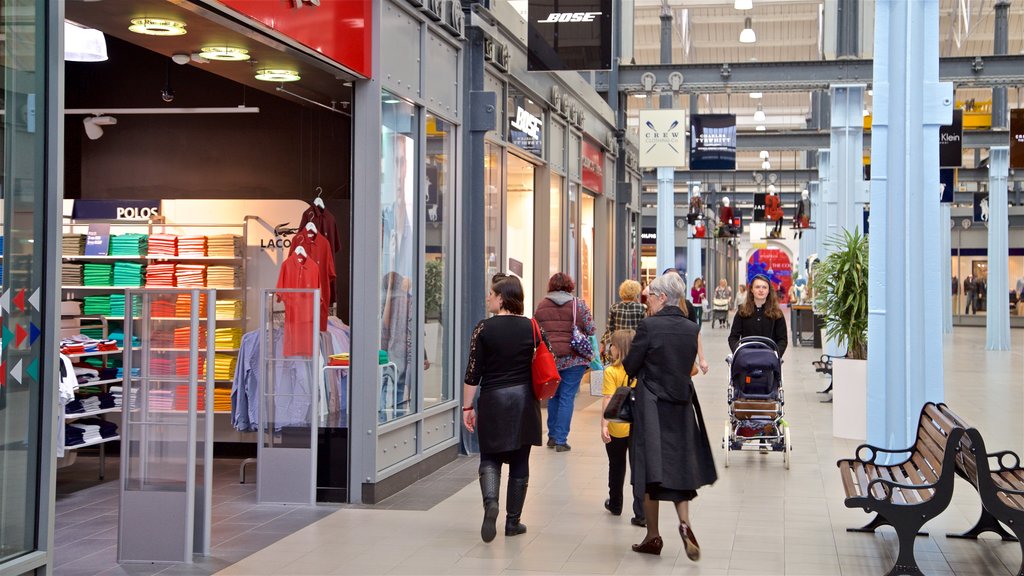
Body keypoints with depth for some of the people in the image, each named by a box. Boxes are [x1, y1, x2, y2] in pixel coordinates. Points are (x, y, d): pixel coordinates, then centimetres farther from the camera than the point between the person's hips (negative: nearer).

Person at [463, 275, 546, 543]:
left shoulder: (484, 329, -7)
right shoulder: (532, 328, 1)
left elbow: (473, 372, -7)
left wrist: (467, 406, 0)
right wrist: (537, 395, 19)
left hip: (492, 400, -2)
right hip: (524, 401, 2)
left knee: (490, 458, 10)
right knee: (519, 462, 11)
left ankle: (490, 503, -16)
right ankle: (513, 521, 16)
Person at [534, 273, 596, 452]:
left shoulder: (541, 306, 5)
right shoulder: (579, 305, -3)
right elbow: (591, 330, -3)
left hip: (548, 358, 3)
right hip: (573, 358, -3)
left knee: (553, 396, 17)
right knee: (567, 397, 1)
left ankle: (552, 436, 22)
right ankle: (561, 440, -1)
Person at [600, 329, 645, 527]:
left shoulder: (611, 371, -13)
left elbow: (609, 400, -19)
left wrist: (603, 425, -18)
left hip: (617, 427, -2)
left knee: (617, 466, 17)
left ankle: (615, 505, 35)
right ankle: (641, 514, -5)